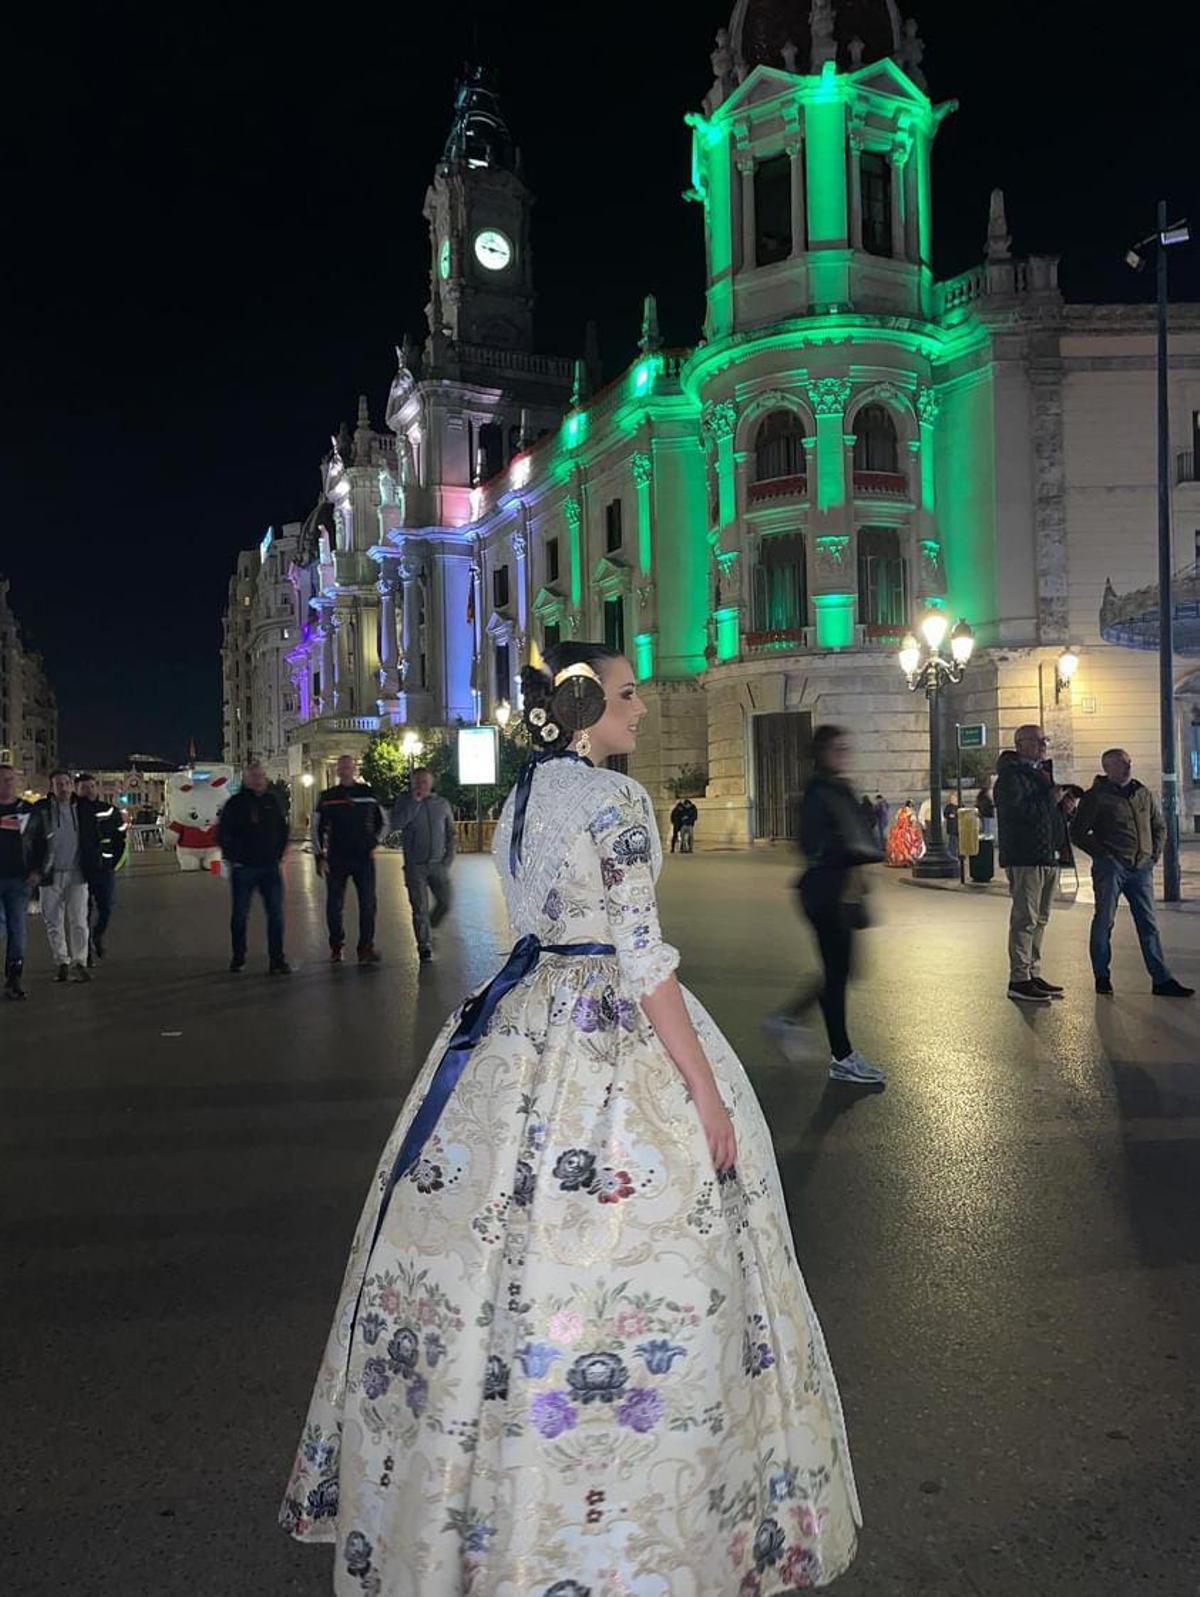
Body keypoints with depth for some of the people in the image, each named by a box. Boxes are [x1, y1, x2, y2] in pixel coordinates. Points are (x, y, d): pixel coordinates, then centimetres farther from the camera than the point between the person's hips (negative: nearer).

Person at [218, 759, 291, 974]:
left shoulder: (272, 801, 9)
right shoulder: (235, 803, -3)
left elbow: (283, 829, 18)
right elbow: (223, 834, -3)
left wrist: (279, 853, 9)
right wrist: (233, 858, -6)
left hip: (270, 868, 3)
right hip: (243, 868, -3)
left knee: (276, 914, -3)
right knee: (240, 914, 8)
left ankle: (277, 960, -1)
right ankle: (238, 958, 21)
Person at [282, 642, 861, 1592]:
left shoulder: (521, 795, 10)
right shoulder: (616, 799, -15)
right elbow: (643, 956, -19)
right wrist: (707, 1090, -16)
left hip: (519, 1021, 9)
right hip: (617, 1040, -9)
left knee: (508, 1249, 16)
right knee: (624, 1263, 2)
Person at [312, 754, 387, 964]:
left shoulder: (367, 794, 5)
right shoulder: (327, 797, 5)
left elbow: (383, 822, 17)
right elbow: (317, 828, 8)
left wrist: (373, 843, 6)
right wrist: (320, 857, 2)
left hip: (364, 858, 0)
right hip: (336, 860, 0)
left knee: (367, 904, -5)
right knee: (334, 905, 5)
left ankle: (366, 949, 0)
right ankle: (336, 946, 20)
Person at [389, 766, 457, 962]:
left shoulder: (442, 804, 8)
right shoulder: (405, 802, 2)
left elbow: (452, 833, 14)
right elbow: (395, 824, -15)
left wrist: (448, 858, 4)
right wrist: (415, 802, -15)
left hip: (438, 864, 2)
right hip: (415, 865, -2)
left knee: (445, 903, -1)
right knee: (419, 907, -4)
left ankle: (429, 929, 26)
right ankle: (424, 946, 5)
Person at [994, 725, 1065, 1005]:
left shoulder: (1041, 772, 21)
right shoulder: (1010, 775, -9)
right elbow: (1017, 810, -23)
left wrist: (1062, 803, 8)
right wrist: (1051, 799, -14)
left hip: (1047, 856, 10)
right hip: (1024, 857, -10)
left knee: (1039, 919, 13)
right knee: (1025, 918, -8)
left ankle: (1033, 974, 21)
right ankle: (1019, 979, -5)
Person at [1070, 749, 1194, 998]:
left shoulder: (1145, 795, 14)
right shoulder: (1096, 797, -1)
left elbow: (1160, 827, 26)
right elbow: (1077, 833, -1)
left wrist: (1154, 854, 12)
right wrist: (1102, 854, -7)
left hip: (1141, 868, 5)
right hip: (1110, 867, -5)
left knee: (1148, 924, 4)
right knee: (1104, 921, -1)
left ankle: (1161, 980, 5)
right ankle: (1102, 977, 9)